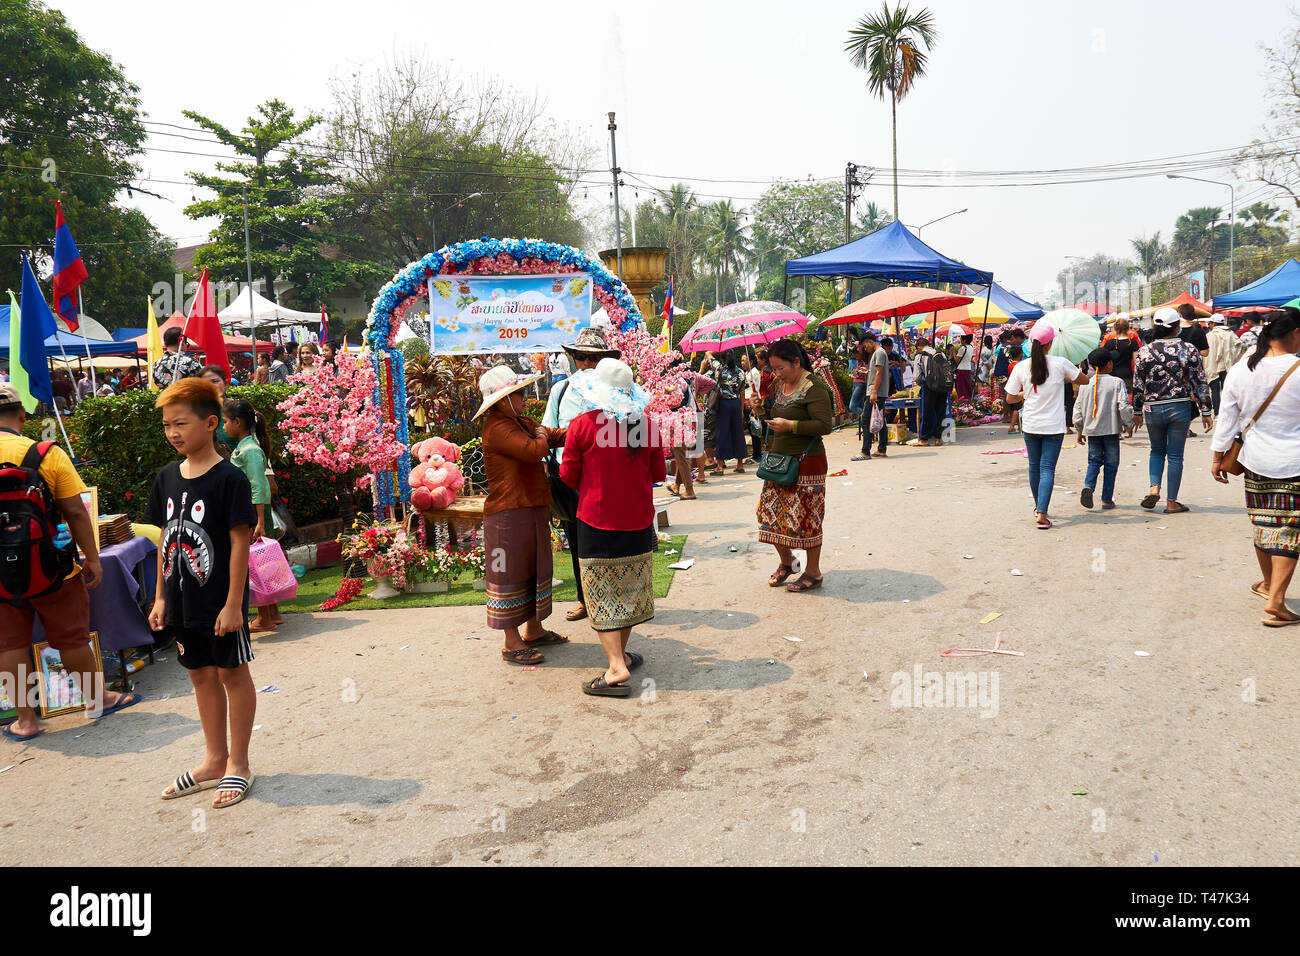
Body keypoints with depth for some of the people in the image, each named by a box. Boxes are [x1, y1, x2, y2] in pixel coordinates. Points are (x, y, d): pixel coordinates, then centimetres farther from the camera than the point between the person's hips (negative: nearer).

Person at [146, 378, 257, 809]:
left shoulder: (229, 478, -14)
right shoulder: (167, 477, 5)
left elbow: (240, 542, -15)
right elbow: (166, 539, 11)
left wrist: (233, 603, -17)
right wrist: (161, 596, 10)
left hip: (220, 600, -7)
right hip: (183, 601, 7)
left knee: (233, 674, 7)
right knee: (202, 676, 16)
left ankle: (238, 764, 19)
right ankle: (215, 760, 30)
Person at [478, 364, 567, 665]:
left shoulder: (521, 423, 14)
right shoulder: (498, 428, -18)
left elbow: (555, 436, 14)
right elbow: (534, 450, -29)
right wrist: (541, 436, -7)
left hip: (532, 510, 10)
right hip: (509, 513, -10)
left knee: (534, 569, 18)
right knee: (511, 574, -2)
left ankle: (533, 630, 32)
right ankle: (512, 643, 7)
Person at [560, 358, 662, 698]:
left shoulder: (583, 424, -12)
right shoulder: (647, 425, -4)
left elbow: (568, 475, -5)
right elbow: (658, 473, 7)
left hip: (597, 521, -4)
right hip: (638, 522, 4)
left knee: (603, 595, 2)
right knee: (629, 590, 17)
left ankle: (617, 667, -7)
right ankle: (621, 654, 30)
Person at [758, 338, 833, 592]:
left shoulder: (813, 388, -13)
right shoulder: (780, 386, 13)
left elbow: (825, 425, -20)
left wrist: (790, 425, -22)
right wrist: (763, 410, 10)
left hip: (806, 462, -8)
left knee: (805, 518, -2)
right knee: (771, 512, 9)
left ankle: (813, 573, 12)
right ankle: (786, 562, 29)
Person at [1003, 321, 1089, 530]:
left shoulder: (1021, 367, -7)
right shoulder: (1060, 364, -10)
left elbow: (1010, 398, 0)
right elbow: (1084, 380, 5)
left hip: (1030, 426, 2)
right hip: (1054, 426, -2)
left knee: (1034, 466, 18)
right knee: (1047, 468, -1)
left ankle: (1038, 507, 34)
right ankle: (1042, 514, -12)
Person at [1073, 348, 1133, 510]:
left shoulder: (1085, 384, 2)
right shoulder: (1117, 382, -8)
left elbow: (1077, 408, 5)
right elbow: (1124, 406, -14)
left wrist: (1080, 430, 15)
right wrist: (1128, 424, 1)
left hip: (1092, 430, 3)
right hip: (1111, 429, -3)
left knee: (1094, 460, 14)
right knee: (1111, 463, 7)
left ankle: (1088, 486, -12)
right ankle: (1107, 500, 9)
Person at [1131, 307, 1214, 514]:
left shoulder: (1144, 351, -3)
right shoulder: (1189, 349, -4)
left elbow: (1138, 386, 2)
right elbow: (1200, 383, -3)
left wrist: (1137, 411, 13)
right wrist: (1205, 411, 4)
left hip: (1152, 409, 1)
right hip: (1180, 408, -1)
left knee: (1157, 450, 20)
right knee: (1175, 455, 6)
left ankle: (1154, 488, 1)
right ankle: (1171, 502, 10)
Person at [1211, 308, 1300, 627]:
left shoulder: (1240, 371, -3)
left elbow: (1227, 419, 2)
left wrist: (1218, 457, 9)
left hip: (1256, 462, 4)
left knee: (1263, 524, 19)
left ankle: (1268, 583, 38)